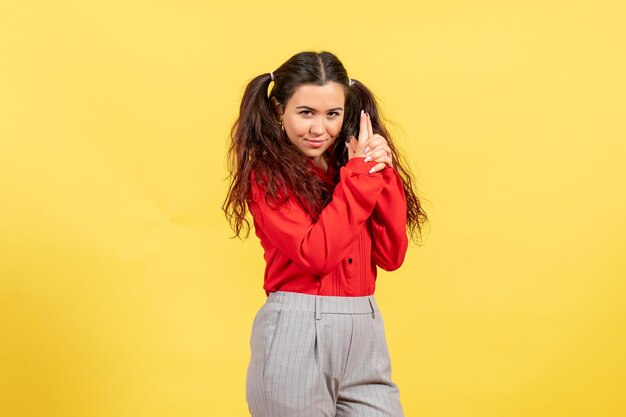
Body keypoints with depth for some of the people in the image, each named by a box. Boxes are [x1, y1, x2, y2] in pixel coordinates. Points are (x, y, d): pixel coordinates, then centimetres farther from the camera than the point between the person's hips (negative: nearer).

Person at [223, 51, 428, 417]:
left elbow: (391, 255, 3)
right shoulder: (266, 176, -4)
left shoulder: (354, 165, 11)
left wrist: (382, 173, -6)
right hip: (296, 335, -4)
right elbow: (316, 254, -18)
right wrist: (360, 173, -12)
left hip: (365, 334, 5)